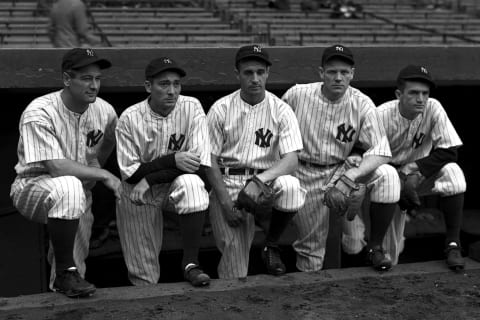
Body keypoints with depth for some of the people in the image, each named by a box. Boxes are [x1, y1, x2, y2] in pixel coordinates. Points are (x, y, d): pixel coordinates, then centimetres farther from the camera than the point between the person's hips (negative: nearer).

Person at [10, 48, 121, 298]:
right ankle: (65, 272, -24)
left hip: (77, 197, 6)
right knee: (69, 186, -39)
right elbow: (57, 167, -27)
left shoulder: (104, 111, -3)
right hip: (33, 188, -6)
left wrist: (110, 138, -16)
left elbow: (96, 162, 3)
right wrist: (105, 176, -23)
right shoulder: (39, 113, -21)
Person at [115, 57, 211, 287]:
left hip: (176, 187, 0)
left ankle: (190, 264, -25)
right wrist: (173, 160, -24)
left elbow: (200, 164, -19)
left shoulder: (191, 108, -12)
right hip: (138, 197, 0)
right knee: (145, 280, 1)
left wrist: (150, 178, -23)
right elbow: (130, 173, -13)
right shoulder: (130, 118, -12)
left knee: (191, 183, -37)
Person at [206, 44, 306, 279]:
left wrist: (261, 179, -28)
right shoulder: (221, 109, 1)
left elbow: (291, 160, -10)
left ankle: (271, 246, -6)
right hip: (227, 183, -1)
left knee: (290, 187, -34)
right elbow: (210, 159, -1)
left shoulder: (281, 110, 0)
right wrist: (225, 201, -13)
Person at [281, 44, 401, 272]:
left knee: (387, 175, -27)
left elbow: (380, 151, -17)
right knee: (311, 264, 0)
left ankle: (375, 247, -11)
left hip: (341, 170, 1)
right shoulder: (296, 95, -10)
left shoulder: (361, 104, -10)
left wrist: (354, 173, -35)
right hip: (304, 175, -1)